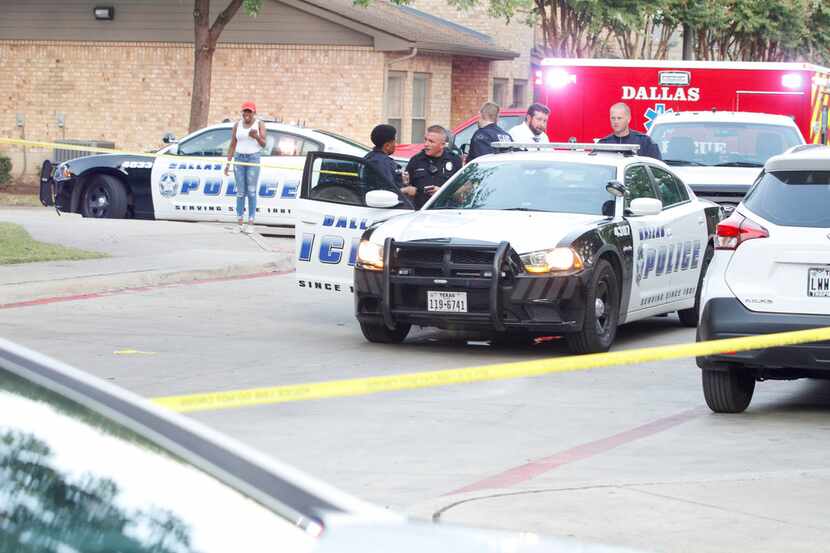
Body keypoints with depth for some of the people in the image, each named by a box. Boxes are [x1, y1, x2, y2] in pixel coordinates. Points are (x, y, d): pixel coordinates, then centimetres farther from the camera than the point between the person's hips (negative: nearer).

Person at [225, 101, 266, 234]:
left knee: (251, 192, -5)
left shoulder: (260, 124, -3)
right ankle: (240, 224, 7)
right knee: (240, 192, 2)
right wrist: (228, 163, 1)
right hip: (239, 159, 3)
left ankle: (250, 224, 0)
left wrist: (256, 137, -31)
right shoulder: (237, 125, 4)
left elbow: (263, 144, -10)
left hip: (253, 159, -3)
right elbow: (232, 145, 6)